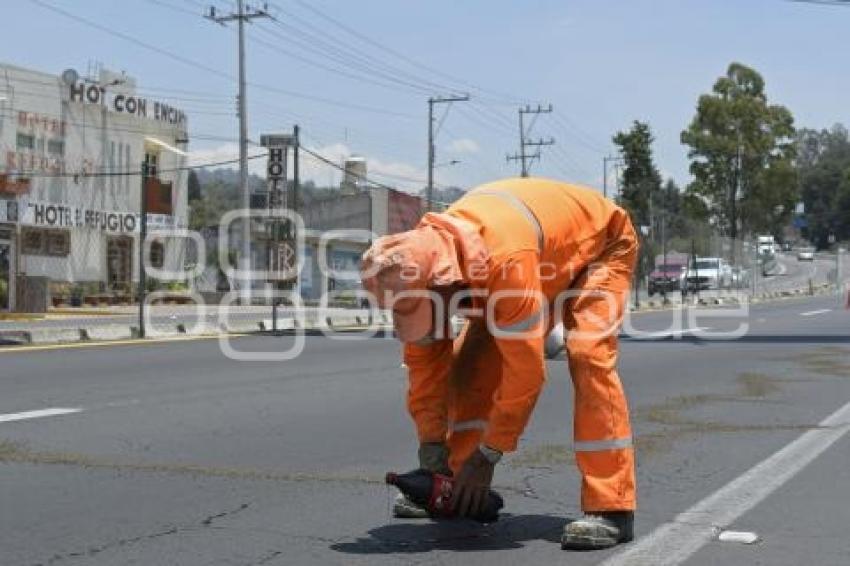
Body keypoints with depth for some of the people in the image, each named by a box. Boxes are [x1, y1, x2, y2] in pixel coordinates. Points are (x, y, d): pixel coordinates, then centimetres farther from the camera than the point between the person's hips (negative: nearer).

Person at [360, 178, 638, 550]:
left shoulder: (506, 260, -46)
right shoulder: (424, 259, -23)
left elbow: (525, 367, -39)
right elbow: (424, 356, -10)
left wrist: (487, 455, -30)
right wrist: (431, 441, -11)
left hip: (601, 242, -7)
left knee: (588, 356, -28)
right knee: (471, 361, -4)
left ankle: (611, 507, -25)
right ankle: (457, 488, 9)